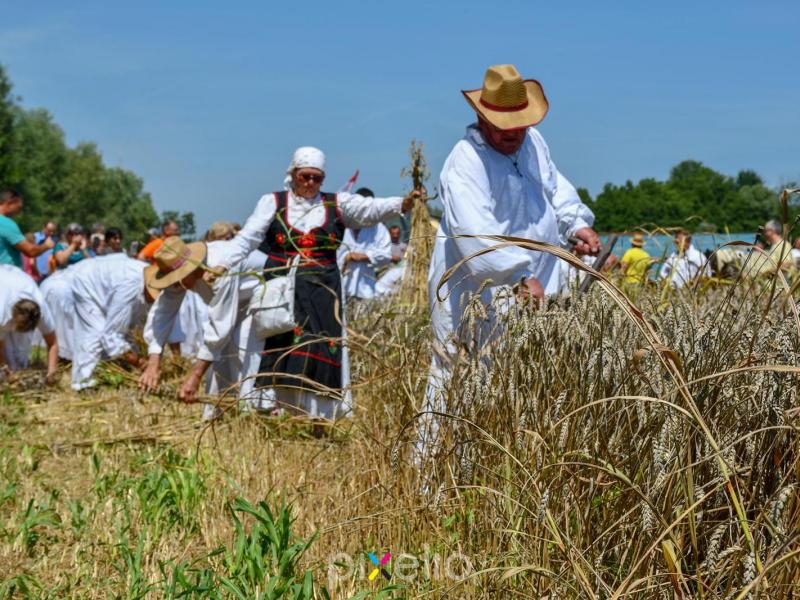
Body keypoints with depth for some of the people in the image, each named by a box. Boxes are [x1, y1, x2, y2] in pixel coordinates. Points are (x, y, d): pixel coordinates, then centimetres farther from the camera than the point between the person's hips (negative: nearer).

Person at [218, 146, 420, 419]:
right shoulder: (273, 203, 6)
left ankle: (318, 412, 2)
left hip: (321, 292, 1)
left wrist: (402, 204, -26)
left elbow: (371, 208, -8)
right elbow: (247, 238, -2)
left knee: (324, 348, -4)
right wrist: (222, 264, -16)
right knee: (279, 348, -6)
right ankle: (270, 405, -2)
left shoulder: (337, 204, 6)